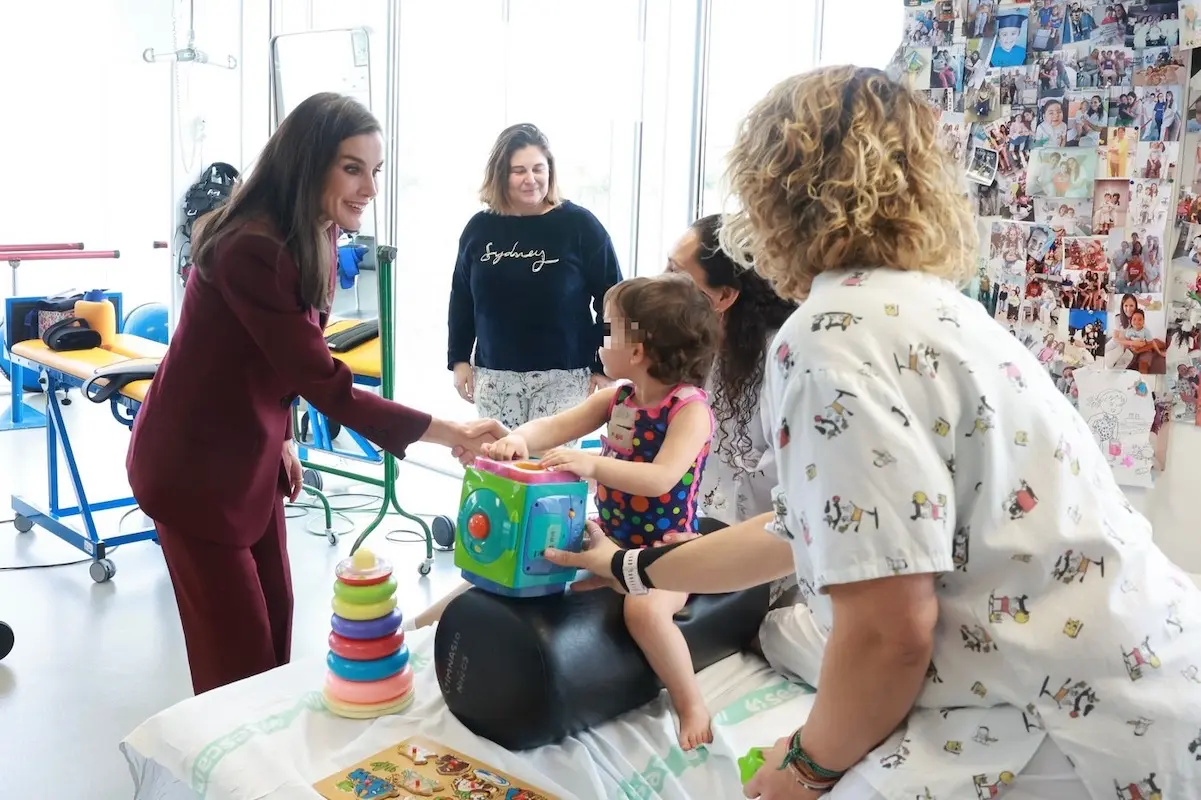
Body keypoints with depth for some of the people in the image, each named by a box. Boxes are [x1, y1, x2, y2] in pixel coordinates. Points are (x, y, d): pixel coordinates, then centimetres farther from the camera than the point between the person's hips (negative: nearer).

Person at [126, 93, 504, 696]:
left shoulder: (311, 237, 0)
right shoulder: (253, 248, -29)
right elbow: (326, 386, -32)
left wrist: (280, 438, 14)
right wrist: (446, 432, -33)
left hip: (249, 454, 9)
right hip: (195, 465, -8)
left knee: (274, 617, 15)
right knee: (237, 647, 1)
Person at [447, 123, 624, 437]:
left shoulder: (580, 224, -7)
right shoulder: (480, 228, 4)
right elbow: (461, 299, 14)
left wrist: (604, 367, -6)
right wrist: (459, 358, 10)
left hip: (563, 376, -3)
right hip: (494, 375, 4)